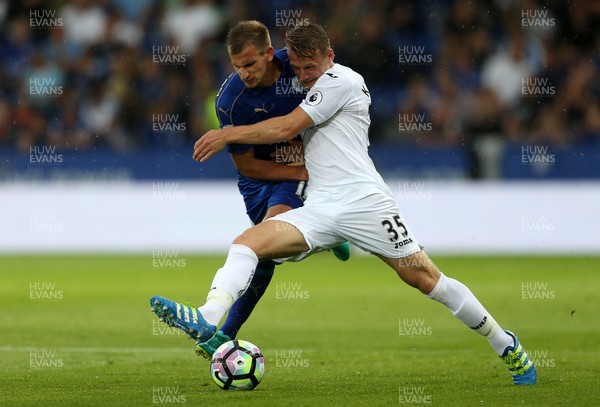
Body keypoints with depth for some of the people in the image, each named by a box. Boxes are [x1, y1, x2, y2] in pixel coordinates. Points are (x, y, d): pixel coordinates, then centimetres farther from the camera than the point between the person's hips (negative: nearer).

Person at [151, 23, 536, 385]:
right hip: (319, 211, 8)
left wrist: (228, 134, -5)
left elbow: (286, 128, -9)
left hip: (363, 200, -8)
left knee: (424, 277, -7)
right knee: (247, 242, -16)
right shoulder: (317, 89, 23)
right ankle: (208, 319, -38)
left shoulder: (340, 79, -3)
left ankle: (507, 346, 10)